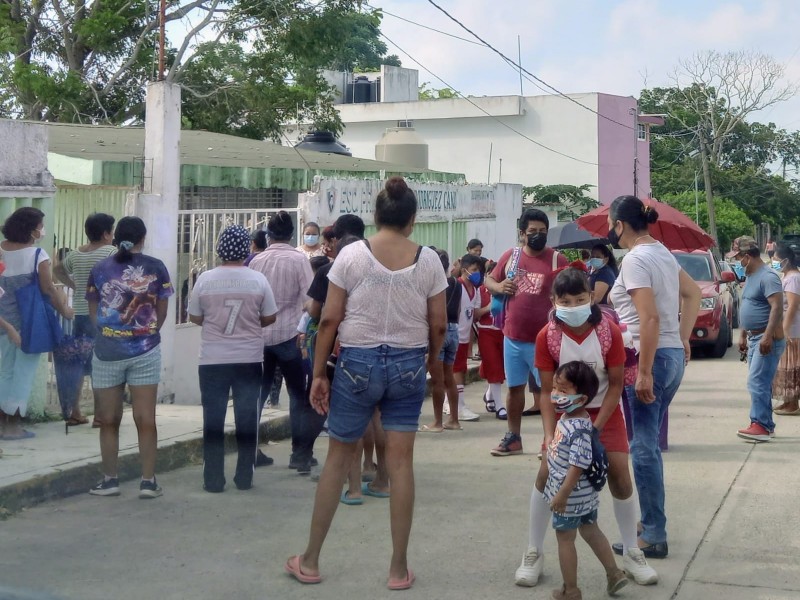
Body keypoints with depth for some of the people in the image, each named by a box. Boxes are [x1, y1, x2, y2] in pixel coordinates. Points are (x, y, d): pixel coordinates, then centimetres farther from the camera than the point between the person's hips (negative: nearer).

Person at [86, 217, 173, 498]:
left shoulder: (100, 268, 4)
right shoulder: (155, 267, -2)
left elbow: (93, 311, 7)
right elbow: (161, 312, 3)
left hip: (107, 351, 1)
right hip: (145, 350, -1)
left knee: (109, 420, 10)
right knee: (146, 419, 3)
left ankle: (109, 479, 14)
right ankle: (148, 481, 3)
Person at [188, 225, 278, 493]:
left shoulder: (205, 279, -6)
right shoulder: (258, 280, -6)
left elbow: (194, 317, 4)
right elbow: (269, 318, 2)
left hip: (212, 360, 0)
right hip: (249, 359, 0)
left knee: (213, 420, 6)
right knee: (247, 419, 8)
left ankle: (213, 479, 8)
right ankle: (244, 477, 12)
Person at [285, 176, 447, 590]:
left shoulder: (352, 254, -6)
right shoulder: (428, 260, -1)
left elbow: (329, 319, -6)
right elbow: (438, 325, 2)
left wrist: (318, 373, 1)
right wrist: (430, 363, 19)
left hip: (358, 362, -1)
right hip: (408, 365, 1)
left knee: (338, 458, 11)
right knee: (400, 462, 6)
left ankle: (309, 561, 20)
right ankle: (399, 568, 12)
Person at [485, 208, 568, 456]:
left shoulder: (557, 259, -5)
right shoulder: (510, 256, 5)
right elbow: (489, 280, 16)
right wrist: (498, 287, -6)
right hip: (513, 336, 4)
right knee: (514, 387, 15)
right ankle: (513, 438, 28)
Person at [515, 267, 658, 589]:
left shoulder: (609, 332, -21)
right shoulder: (547, 336, -20)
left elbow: (615, 385, -14)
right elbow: (548, 390, -14)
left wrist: (595, 428, -21)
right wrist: (549, 435, -24)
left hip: (605, 410, 0)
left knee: (619, 472, -8)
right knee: (547, 471, -8)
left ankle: (632, 553, 9)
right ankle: (534, 553, 6)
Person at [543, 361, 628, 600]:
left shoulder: (578, 429, -29)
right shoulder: (566, 418, 0)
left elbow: (578, 465, -29)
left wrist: (562, 495, -26)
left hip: (571, 496, -9)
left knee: (565, 538, 7)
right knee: (591, 531, 22)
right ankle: (614, 574, 33)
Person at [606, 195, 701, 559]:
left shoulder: (635, 260, -16)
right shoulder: (661, 252, 13)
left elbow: (650, 317, -24)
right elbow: (693, 294, 22)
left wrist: (643, 373, -22)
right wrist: (684, 339, 20)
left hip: (649, 357, -9)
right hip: (673, 355, 9)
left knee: (644, 448, -3)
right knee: (648, 443, 17)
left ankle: (654, 537, 1)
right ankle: (651, 522, 25)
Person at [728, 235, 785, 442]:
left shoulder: (767, 276, -15)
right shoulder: (750, 276, 17)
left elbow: (777, 307, -23)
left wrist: (767, 336, -28)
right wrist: (743, 335, 22)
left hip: (767, 339, -10)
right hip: (754, 338, 10)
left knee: (757, 382, -14)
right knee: (761, 383, 11)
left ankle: (760, 425, -15)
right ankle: (767, 425, 16)